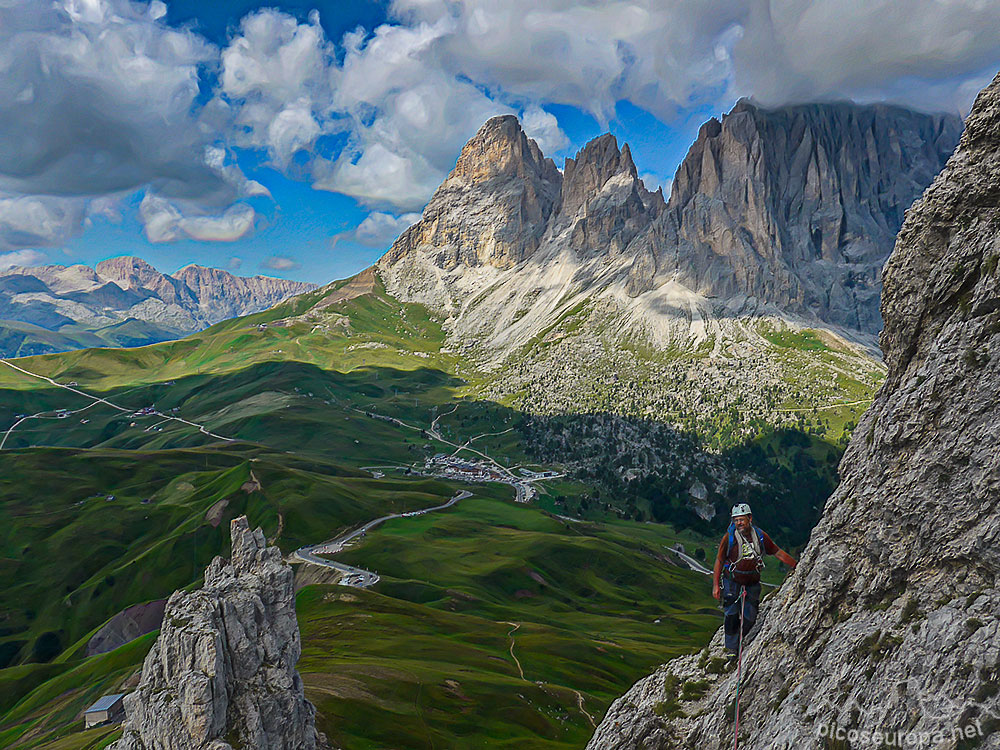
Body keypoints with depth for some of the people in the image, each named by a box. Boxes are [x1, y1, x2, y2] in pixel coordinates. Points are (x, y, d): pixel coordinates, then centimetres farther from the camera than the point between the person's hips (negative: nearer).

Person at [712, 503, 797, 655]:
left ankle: (738, 642, 25)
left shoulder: (760, 536, -5)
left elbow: (778, 553, 7)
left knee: (750, 619, 2)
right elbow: (719, 561, -6)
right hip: (732, 582, -2)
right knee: (732, 616, -4)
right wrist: (716, 585, -8)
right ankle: (731, 648, 12)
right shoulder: (729, 537, -13)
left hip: (752, 584, 3)